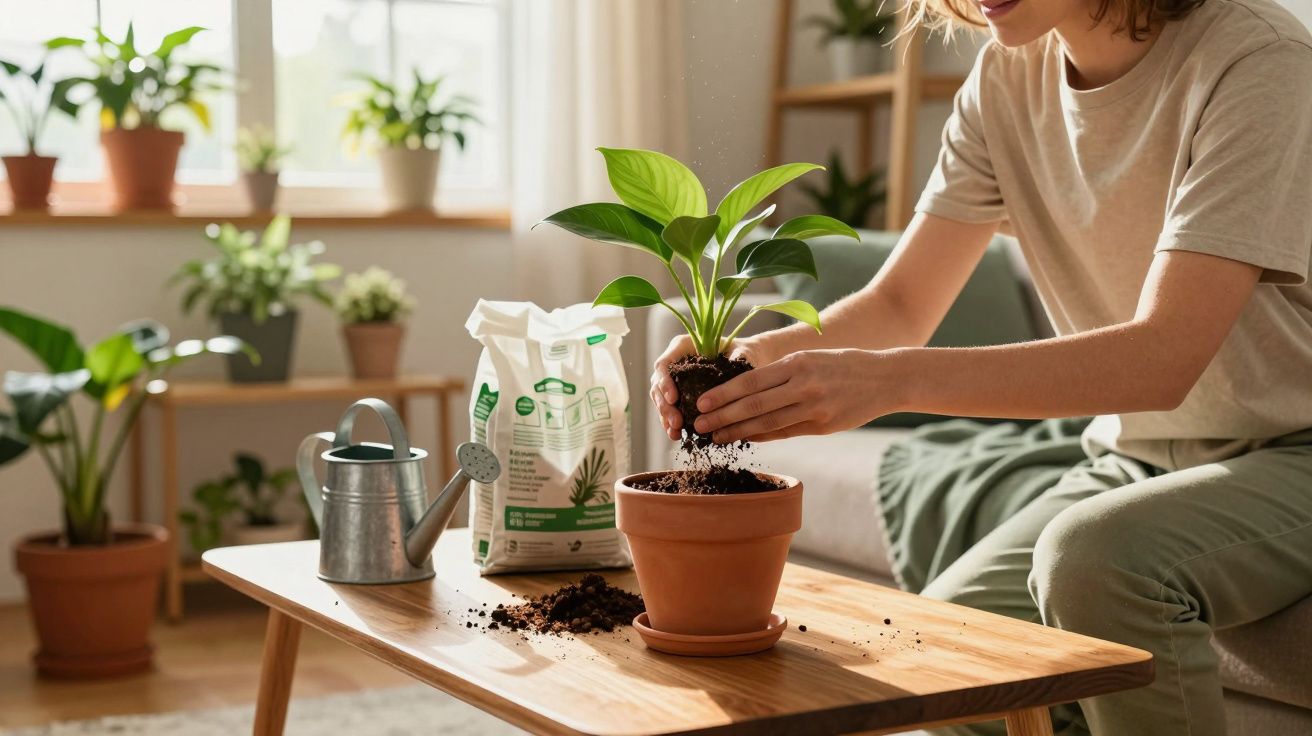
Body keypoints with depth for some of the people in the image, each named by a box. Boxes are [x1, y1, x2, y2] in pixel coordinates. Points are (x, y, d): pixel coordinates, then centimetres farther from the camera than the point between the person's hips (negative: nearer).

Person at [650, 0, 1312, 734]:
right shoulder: (1011, 72, -1)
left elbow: (1164, 356, -32)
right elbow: (901, 305, -1)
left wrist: (891, 380, -42)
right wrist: (757, 356, -22)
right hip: (1139, 450, 6)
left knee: (1094, 556, -33)